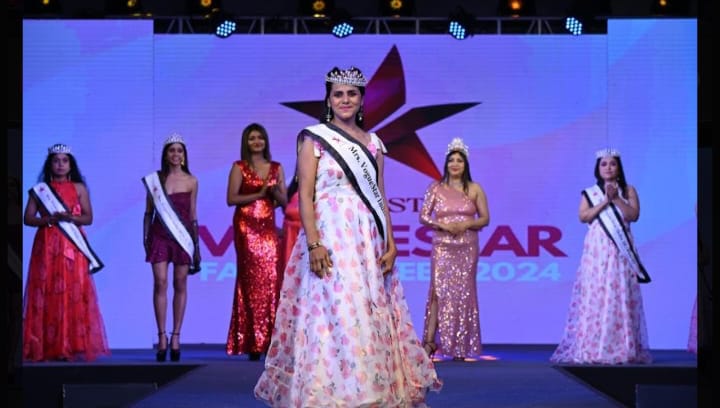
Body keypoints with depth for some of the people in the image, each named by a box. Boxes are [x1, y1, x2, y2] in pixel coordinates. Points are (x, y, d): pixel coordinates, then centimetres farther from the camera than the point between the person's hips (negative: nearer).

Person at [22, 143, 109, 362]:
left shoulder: (79, 188, 8)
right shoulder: (39, 189, 8)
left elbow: (88, 218, 2)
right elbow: (28, 218, 3)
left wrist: (69, 217, -16)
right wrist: (49, 219, -13)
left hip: (72, 247, 0)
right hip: (47, 246, 0)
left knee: (73, 294, -6)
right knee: (45, 294, -4)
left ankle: (71, 346, -5)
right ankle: (44, 347, -2)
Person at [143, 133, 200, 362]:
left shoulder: (191, 181, 6)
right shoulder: (154, 179, 5)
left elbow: (193, 215, 8)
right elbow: (149, 211, 8)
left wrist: (196, 243, 6)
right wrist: (145, 237, 1)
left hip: (182, 235, 1)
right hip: (159, 234, 0)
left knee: (180, 285, 2)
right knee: (160, 283, -7)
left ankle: (175, 337, 7)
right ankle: (162, 337, -3)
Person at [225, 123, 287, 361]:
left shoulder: (276, 168, 14)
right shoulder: (239, 167, 4)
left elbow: (284, 201, 13)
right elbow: (231, 199, -5)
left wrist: (274, 192, -8)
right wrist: (258, 194, -13)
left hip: (268, 227, 3)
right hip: (246, 226, -3)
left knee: (272, 280, -4)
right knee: (251, 280, -5)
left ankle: (269, 340, 0)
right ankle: (252, 343, -3)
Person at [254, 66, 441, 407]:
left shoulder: (373, 143, 14)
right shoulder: (315, 138, 0)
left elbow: (380, 197, 13)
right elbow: (305, 195, -7)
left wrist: (390, 243, 4)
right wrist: (314, 244, -18)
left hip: (368, 240, 5)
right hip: (331, 237, -5)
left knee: (372, 317, 6)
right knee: (337, 315, -10)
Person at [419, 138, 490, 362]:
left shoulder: (475, 189, 5)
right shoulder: (436, 188, 4)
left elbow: (485, 219, 5)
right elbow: (423, 216, 2)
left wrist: (466, 224, -13)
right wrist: (442, 225, -14)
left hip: (467, 248, 1)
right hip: (442, 247, -1)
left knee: (463, 293, 1)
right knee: (439, 292, -8)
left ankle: (461, 346, 6)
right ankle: (430, 341, -8)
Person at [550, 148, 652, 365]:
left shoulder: (628, 191, 10)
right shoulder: (590, 193, 11)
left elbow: (634, 215, -2)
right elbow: (583, 216, -3)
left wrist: (616, 199, -10)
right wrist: (605, 202, -9)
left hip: (620, 250, 0)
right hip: (597, 250, 0)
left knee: (620, 297, -4)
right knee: (594, 295, -5)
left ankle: (622, 348, -3)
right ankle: (590, 349, -6)